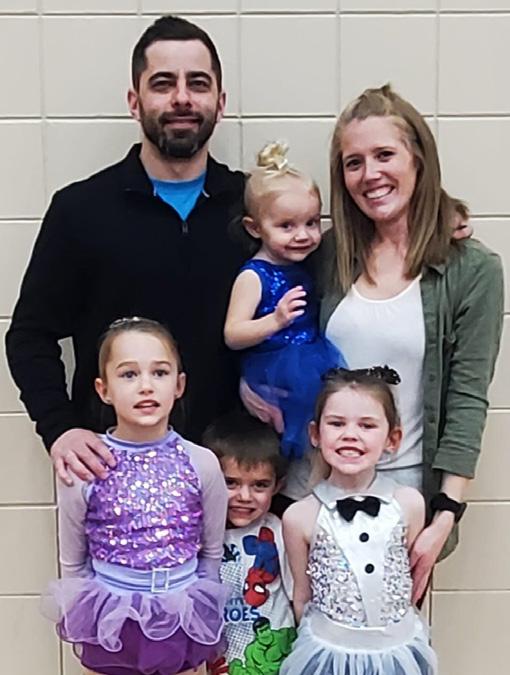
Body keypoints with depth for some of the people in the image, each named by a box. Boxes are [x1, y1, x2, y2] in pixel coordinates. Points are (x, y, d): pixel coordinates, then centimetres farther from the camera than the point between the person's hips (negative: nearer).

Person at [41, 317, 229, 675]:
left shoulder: (202, 464, -10)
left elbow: (212, 554, 3)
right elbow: (73, 564, 0)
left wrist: (198, 618, 9)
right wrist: (90, 625, 4)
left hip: (183, 624, 1)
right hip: (110, 627, 0)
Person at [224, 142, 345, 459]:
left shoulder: (305, 263, 11)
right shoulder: (253, 276, -11)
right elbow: (233, 335, -17)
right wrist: (276, 320, -30)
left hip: (313, 358, 7)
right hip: (273, 370, -7)